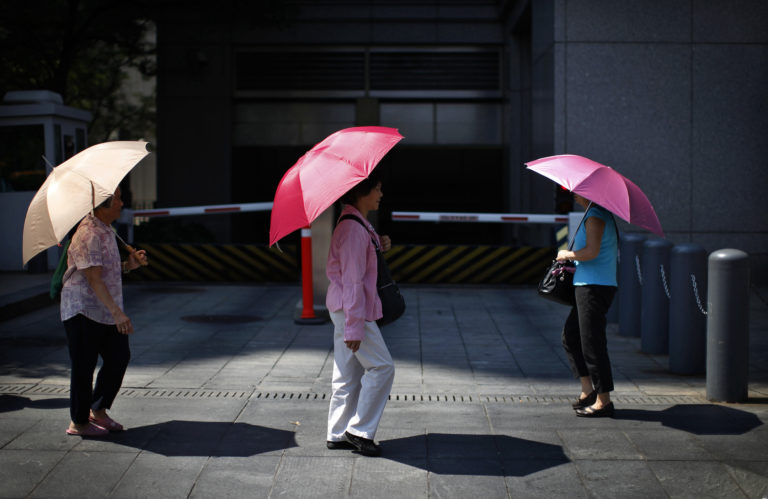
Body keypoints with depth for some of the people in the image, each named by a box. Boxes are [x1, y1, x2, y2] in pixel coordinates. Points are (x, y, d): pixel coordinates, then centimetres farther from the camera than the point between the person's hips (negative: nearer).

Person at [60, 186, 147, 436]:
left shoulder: (106, 232, 13)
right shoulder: (88, 235, -19)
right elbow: (94, 278, -27)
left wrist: (129, 264, 0)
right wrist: (117, 312, -33)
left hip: (106, 311, 9)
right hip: (83, 311, -9)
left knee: (119, 358, 9)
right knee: (84, 368, 1)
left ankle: (98, 410, 25)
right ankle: (79, 422, 14)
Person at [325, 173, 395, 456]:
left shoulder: (360, 225, 12)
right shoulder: (353, 229, -19)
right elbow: (352, 280, -22)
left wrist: (379, 244, 7)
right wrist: (354, 325, -22)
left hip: (344, 307, 10)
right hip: (350, 309, -10)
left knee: (348, 373, 13)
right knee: (381, 367, -6)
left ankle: (338, 434, 19)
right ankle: (359, 430, 0)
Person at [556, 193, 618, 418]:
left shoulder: (595, 216, -14)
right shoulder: (603, 214, 18)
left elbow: (592, 251, -26)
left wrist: (567, 254, -10)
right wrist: (571, 263, 17)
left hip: (594, 287, -11)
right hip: (588, 285, 11)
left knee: (592, 343, -6)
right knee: (571, 337, 15)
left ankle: (603, 401, 0)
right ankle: (588, 389, 17)